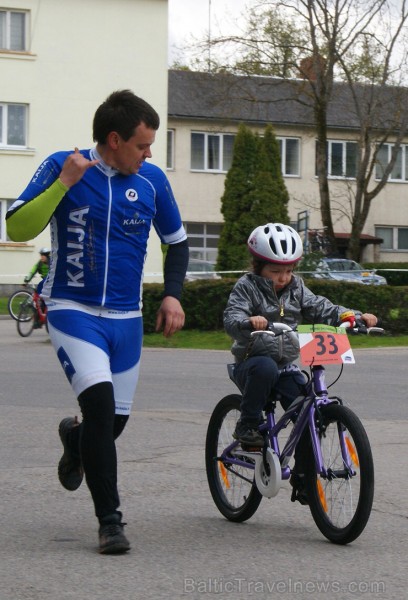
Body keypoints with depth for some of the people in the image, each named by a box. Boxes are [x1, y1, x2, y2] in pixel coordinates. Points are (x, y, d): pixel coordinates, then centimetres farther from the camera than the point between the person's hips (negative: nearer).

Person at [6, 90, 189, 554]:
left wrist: (172, 294, 4)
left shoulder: (152, 180, 2)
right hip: (73, 311, -4)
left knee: (115, 420, 8)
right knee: (100, 402, -22)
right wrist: (63, 183, -23)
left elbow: (177, 241, 17)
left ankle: (75, 438, 47)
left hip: (126, 319, 4)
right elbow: (17, 228, -15)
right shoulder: (63, 167, -7)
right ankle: (109, 520, -12)